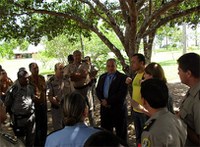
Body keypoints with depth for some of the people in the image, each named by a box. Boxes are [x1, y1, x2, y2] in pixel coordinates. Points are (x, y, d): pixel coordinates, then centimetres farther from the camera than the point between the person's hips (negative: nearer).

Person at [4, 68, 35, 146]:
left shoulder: (30, 88, 1)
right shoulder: (12, 90, -14)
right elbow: (7, 105, -4)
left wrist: (32, 110, 9)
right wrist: (13, 116, 2)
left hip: (31, 117, 5)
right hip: (19, 119, -4)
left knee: (31, 139, 17)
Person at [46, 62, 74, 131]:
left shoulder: (67, 80, 4)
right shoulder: (51, 81, -8)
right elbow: (49, 97, -10)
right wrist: (59, 104, -17)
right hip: (56, 108, -3)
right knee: (57, 128, 8)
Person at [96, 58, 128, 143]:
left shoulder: (122, 77, -7)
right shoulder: (102, 77, 11)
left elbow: (122, 94, -16)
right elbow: (98, 90, 11)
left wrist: (108, 101, -17)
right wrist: (102, 100, -9)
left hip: (118, 108, -5)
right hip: (105, 107, 5)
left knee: (121, 132, 6)